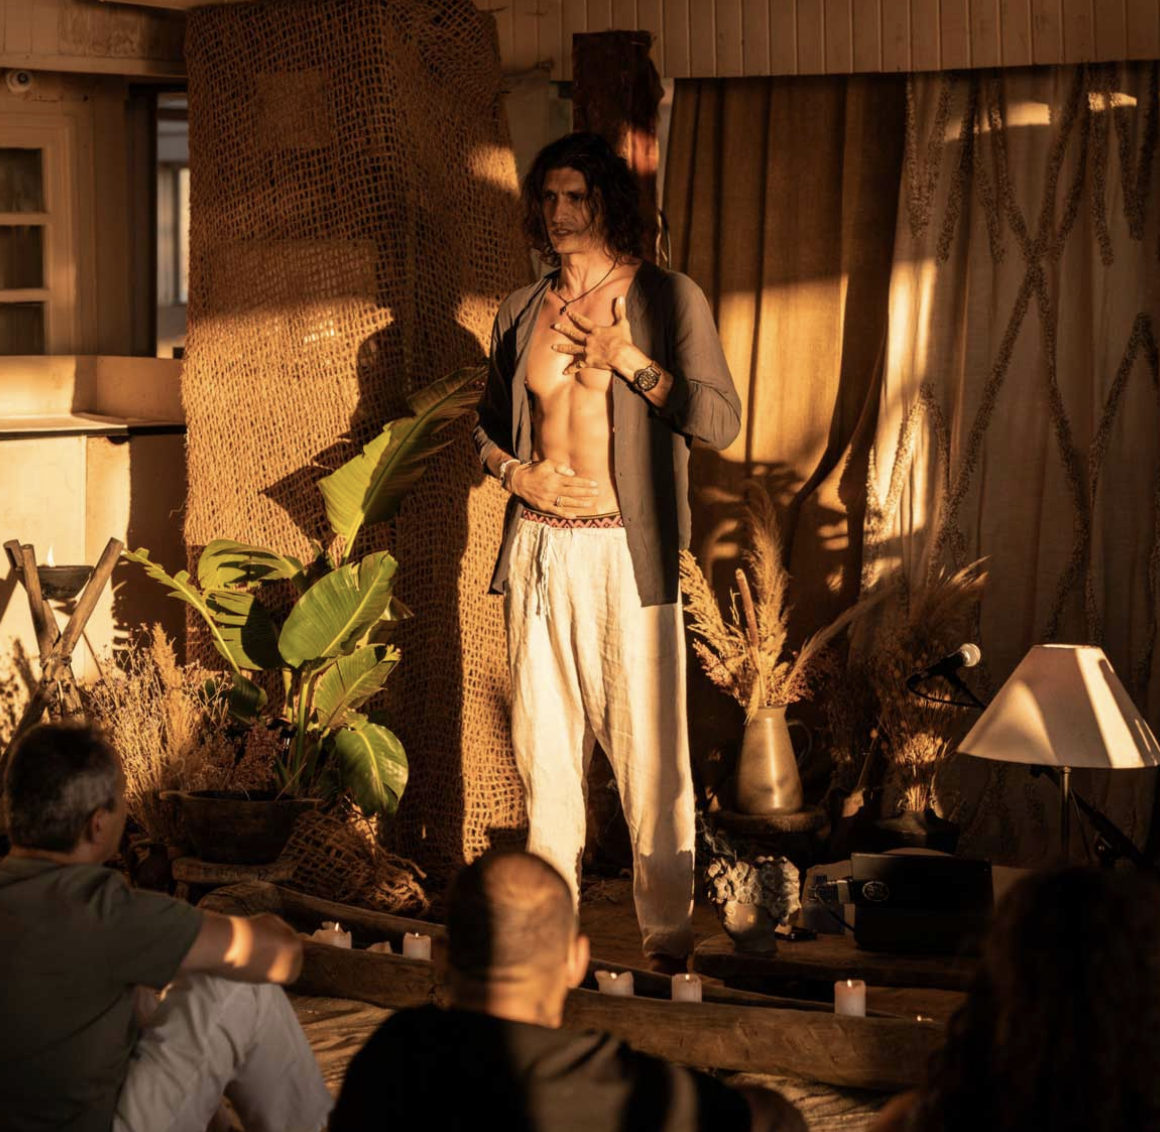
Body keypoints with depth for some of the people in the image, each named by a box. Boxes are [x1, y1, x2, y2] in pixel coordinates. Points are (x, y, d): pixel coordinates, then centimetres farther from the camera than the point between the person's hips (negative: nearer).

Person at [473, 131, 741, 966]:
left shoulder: (667, 299, 1)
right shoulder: (520, 313, 14)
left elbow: (721, 419, -5)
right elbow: (488, 426, 22)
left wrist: (628, 360, -13)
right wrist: (518, 473, 1)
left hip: (625, 551, -4)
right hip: (537, 545, 4)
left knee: (646, 744, -6)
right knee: (544, 740, 7)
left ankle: (668, 926, 1)